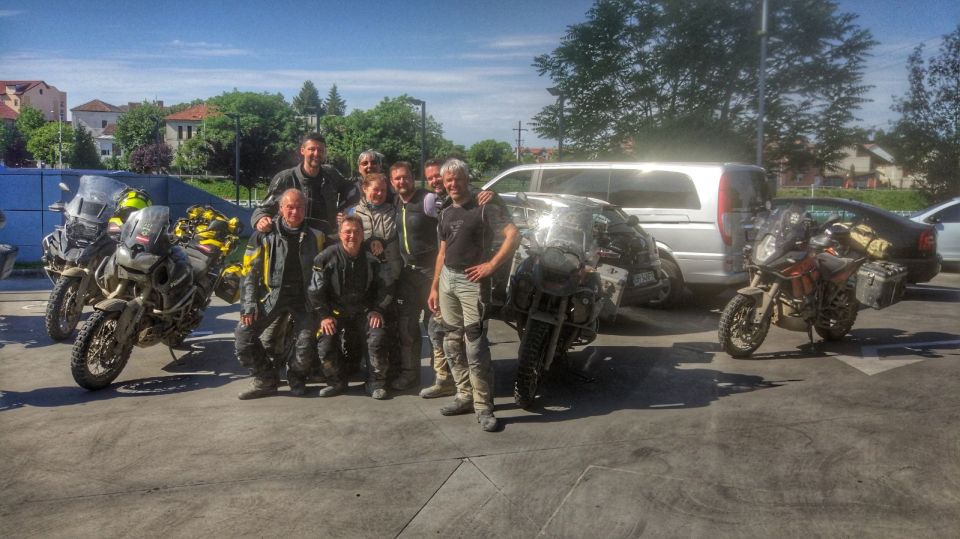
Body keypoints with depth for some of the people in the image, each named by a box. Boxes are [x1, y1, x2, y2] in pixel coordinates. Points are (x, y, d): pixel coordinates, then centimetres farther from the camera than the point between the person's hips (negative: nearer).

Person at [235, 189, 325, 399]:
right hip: (271, 294, 0)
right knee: (244, 334, -14)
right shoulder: (264, 235, -2)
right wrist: (248, 305, -10)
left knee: (307, 344, -13)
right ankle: (265, 380, 5)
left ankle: (296, 377, 20)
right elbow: (249, 271, -2)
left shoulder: (315, 236, 4)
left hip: (304, 296, 0)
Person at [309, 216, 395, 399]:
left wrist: (378, 310, 0)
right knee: (325, 345, -20)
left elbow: (385, 286, 9)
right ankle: (337, 382, 7)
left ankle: (376, 383, -5)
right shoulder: (327, 257, -11)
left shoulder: (371, 259, -3)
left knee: (378, 337, -23)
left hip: (364, 311, 1)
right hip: (335, 312, -1)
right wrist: (324, 315, -9)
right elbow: (315, 291, -6)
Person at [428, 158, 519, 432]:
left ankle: (483, 406, -4)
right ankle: (465, 396, 22)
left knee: (475, 347, -11)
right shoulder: (446, 213, 15)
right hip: (447, 280, 7)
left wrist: (491, 265, -18)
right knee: (451, 343, 10)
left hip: (471, 281, -7)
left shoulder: (484, 207, -7)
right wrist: (434, 287, 16)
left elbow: (514, 235, -15)